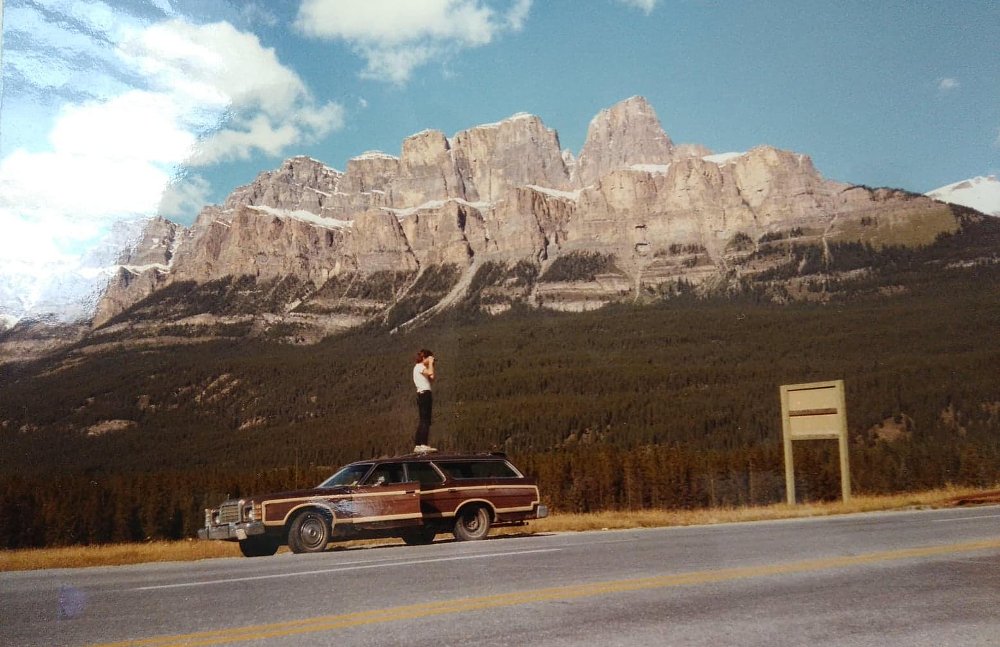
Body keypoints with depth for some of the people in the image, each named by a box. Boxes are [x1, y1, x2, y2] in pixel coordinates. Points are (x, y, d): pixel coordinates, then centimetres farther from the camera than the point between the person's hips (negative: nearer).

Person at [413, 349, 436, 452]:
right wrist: (430, 363, -9)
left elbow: (431, 379, 20)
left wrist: (431, 365, 16)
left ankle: (418, 445, 12)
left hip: (422, 394, 10)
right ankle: (423, 444, -16)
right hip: (424, 394, -10)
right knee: (426, 420, -12)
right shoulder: (419, 366, -7)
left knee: (423, 420, 11)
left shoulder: (419, 367, 22)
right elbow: (430, 373, -26)